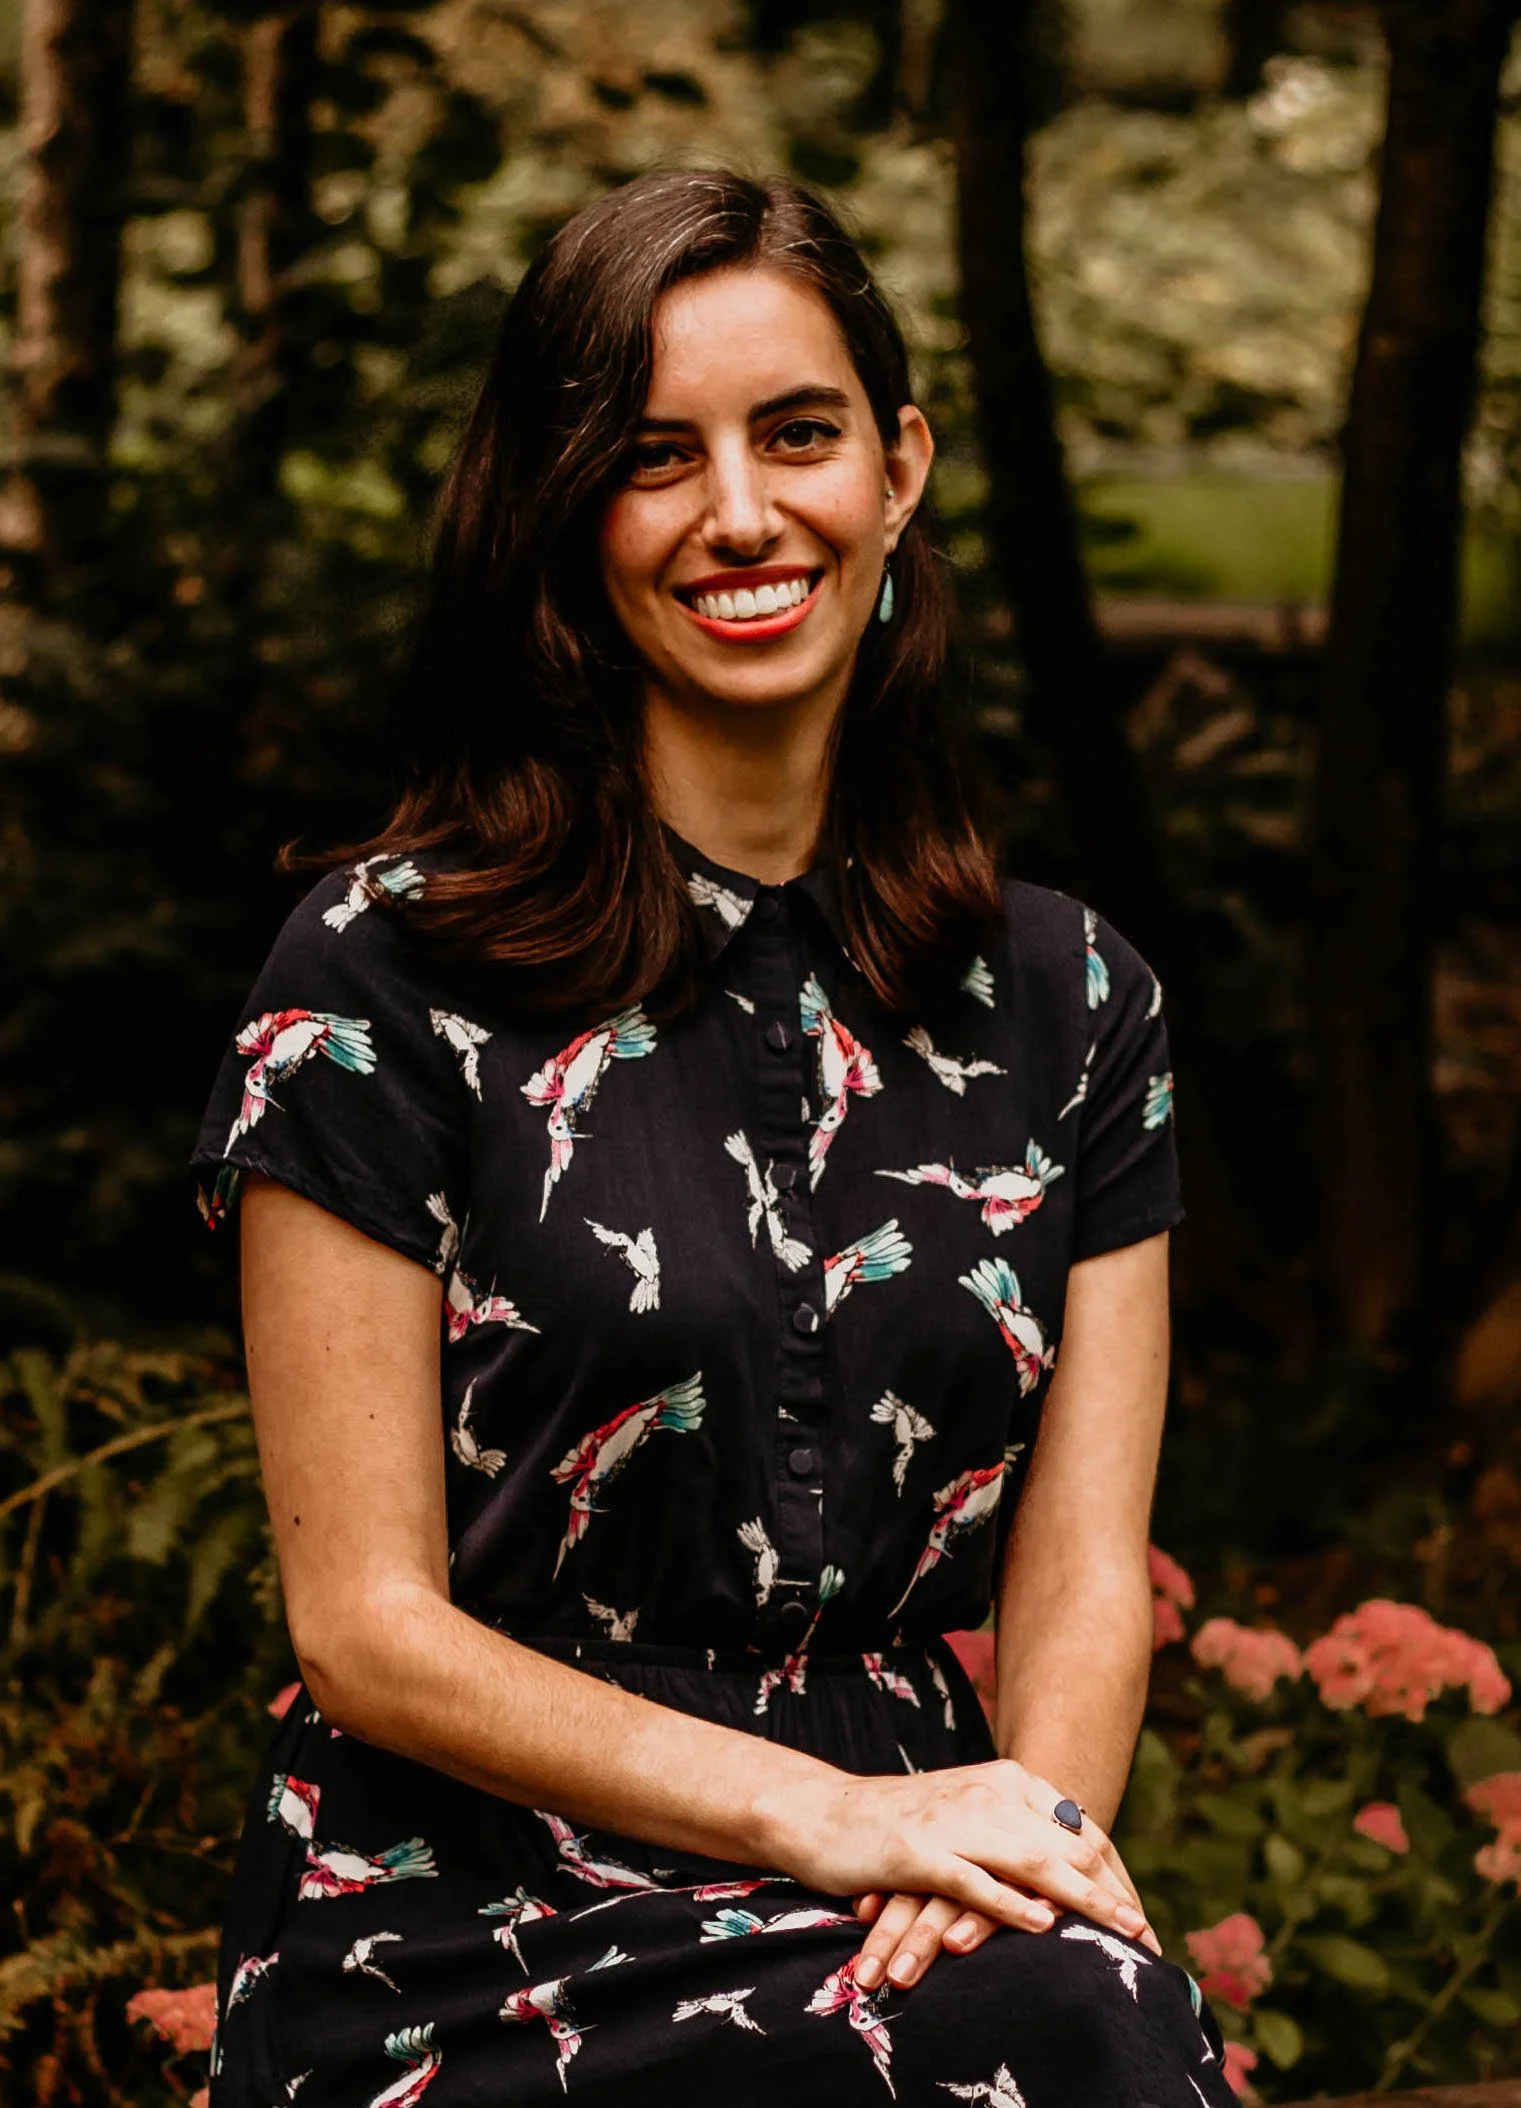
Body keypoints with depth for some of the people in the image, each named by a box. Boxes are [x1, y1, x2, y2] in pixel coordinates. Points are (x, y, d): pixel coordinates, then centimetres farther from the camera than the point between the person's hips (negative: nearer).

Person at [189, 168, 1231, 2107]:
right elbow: (370, 1630, -4)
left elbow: (1082, 1578, 8)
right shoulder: (387, 971, -2)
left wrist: (1006, 1847, -15)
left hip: (899, 1901, 5)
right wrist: (829, 1812, -16)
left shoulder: (1066, 1003, 12)